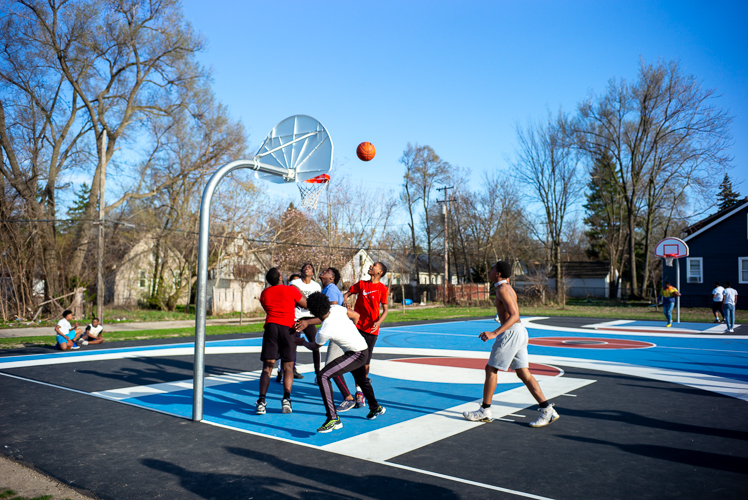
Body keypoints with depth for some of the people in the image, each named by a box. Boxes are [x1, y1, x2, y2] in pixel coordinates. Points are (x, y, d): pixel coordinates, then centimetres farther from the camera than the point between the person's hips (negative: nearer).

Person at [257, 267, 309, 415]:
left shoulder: (264, 293, 13)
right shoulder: (291, 290, 2)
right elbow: (306, 304, 10)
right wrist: (299, 291, 24)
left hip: (271, 326, 2)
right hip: (288, 328, -2)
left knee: (267, 367, 3)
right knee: (288, 367, 6)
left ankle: (262, 401, -6)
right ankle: (286, 399, -6)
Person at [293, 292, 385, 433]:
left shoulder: (324, 332, -24)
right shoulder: (336, 308, -10)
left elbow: (315, 347, -2)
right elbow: (356, 316, 8)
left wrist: (302, 342, 19)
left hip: (356, 355, -9)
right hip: (363, 348, 9)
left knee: (323, 376, -16)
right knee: (361, 379, 34)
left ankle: (333, 419, -16)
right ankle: (375, 408, 59)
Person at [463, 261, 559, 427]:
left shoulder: (503, 289, -13)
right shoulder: (507, 288, 17)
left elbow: (514, 315, -24)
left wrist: (495, 333, -29)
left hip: (511, 332, -10)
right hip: (520, 332, 10)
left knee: (491, 369, 0)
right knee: (523, 373, 8)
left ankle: (485, 411, 7)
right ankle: (547, 410, 5)